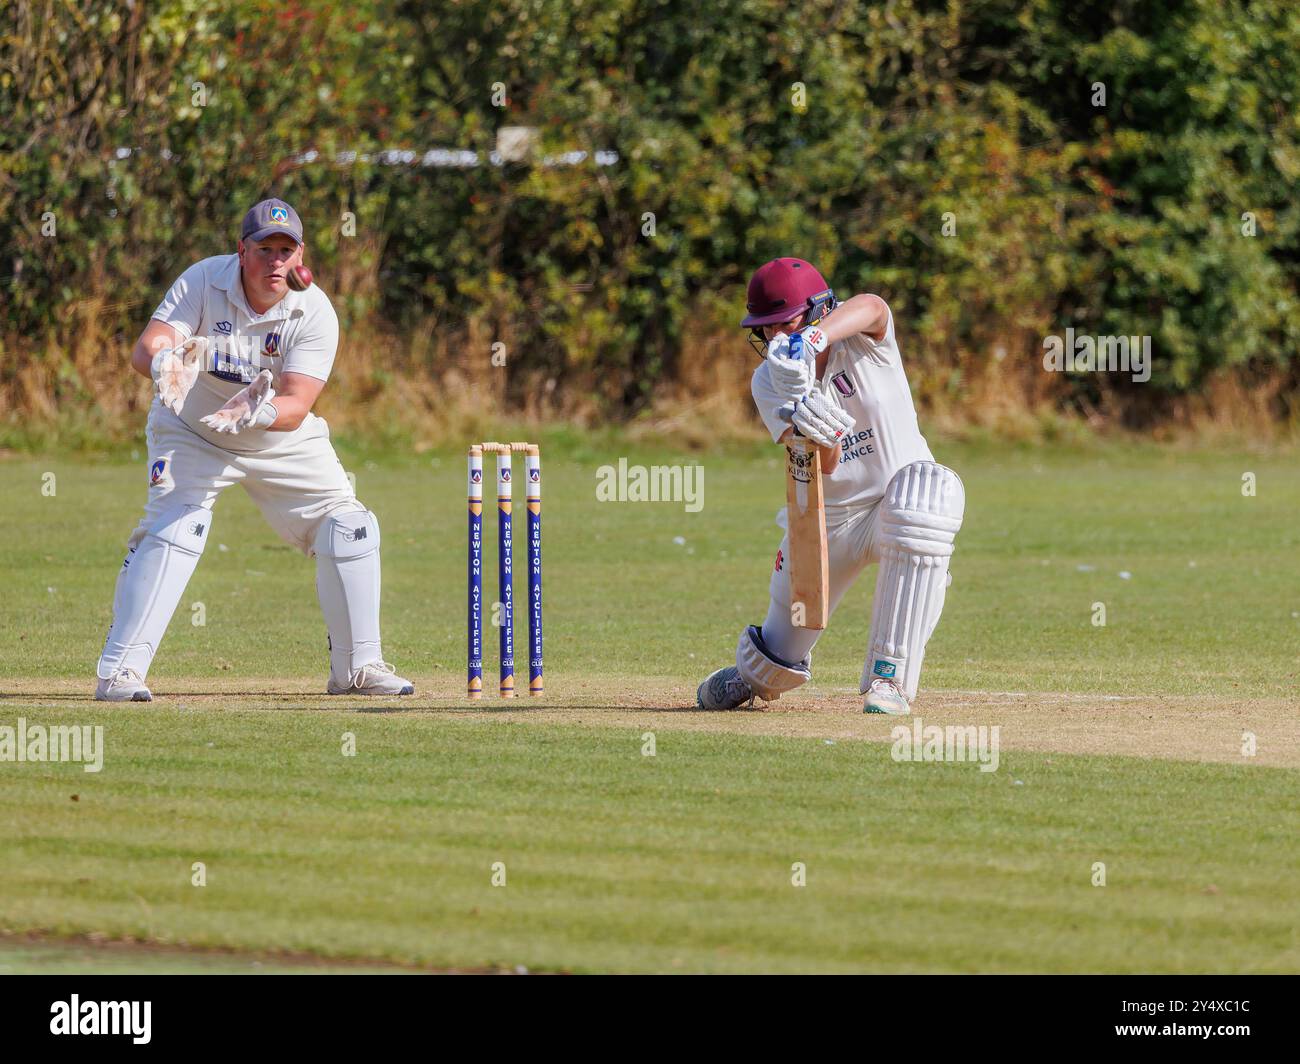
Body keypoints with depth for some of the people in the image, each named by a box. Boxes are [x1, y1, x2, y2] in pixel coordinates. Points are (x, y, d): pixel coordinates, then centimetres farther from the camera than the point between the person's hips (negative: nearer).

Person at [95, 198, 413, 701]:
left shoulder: (315, 313, -20)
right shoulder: (204, 282, -22)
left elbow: (297, 407, -28)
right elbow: (144, 349, -33)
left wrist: (258, 413, -51)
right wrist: (166, 363, -57)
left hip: (283, 442, 2)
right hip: (192, 433, -2)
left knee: (348, 528, -5)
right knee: (172, 528, -23)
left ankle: (357, 667, 11)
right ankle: (119, 670, -22)